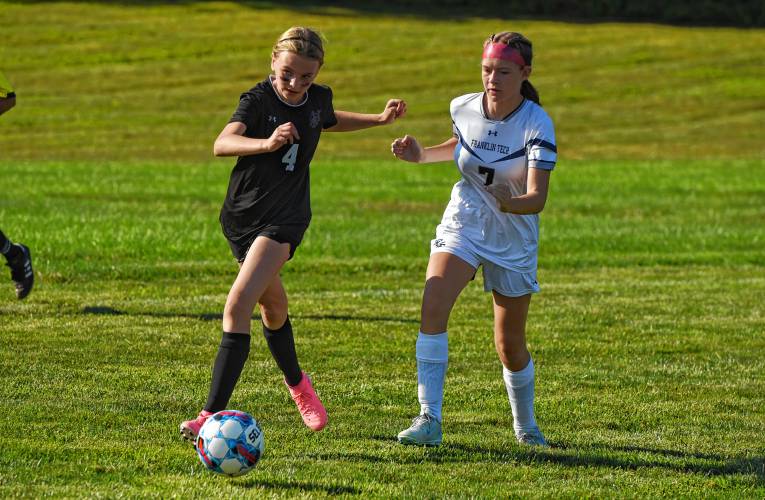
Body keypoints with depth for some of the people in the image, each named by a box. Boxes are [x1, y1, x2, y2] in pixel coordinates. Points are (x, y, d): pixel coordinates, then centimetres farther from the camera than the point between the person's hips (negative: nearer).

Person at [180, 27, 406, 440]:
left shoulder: (319, 99, 0)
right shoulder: (258, 100, -14)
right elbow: (222, 143, -33)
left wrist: (379, 119, 25)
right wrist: (267, 143, -50)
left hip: (284, 219, 0)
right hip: (241, 216, 0)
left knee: (238, 304, -19)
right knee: (272, 306, 20)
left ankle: (213, 414, -25)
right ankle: (296, 383, 49)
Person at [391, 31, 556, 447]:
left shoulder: (537, 125, -20)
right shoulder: (463, 109, -8)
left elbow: (537, 198, -28)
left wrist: (511, 203, -49)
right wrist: (421, 154, 1)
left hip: (514, 238, -2)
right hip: (463, 225, 2)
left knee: (510, 345, 6)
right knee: (433, 308, -23)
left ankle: (525, 426, 34)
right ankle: (429, 419, -21)